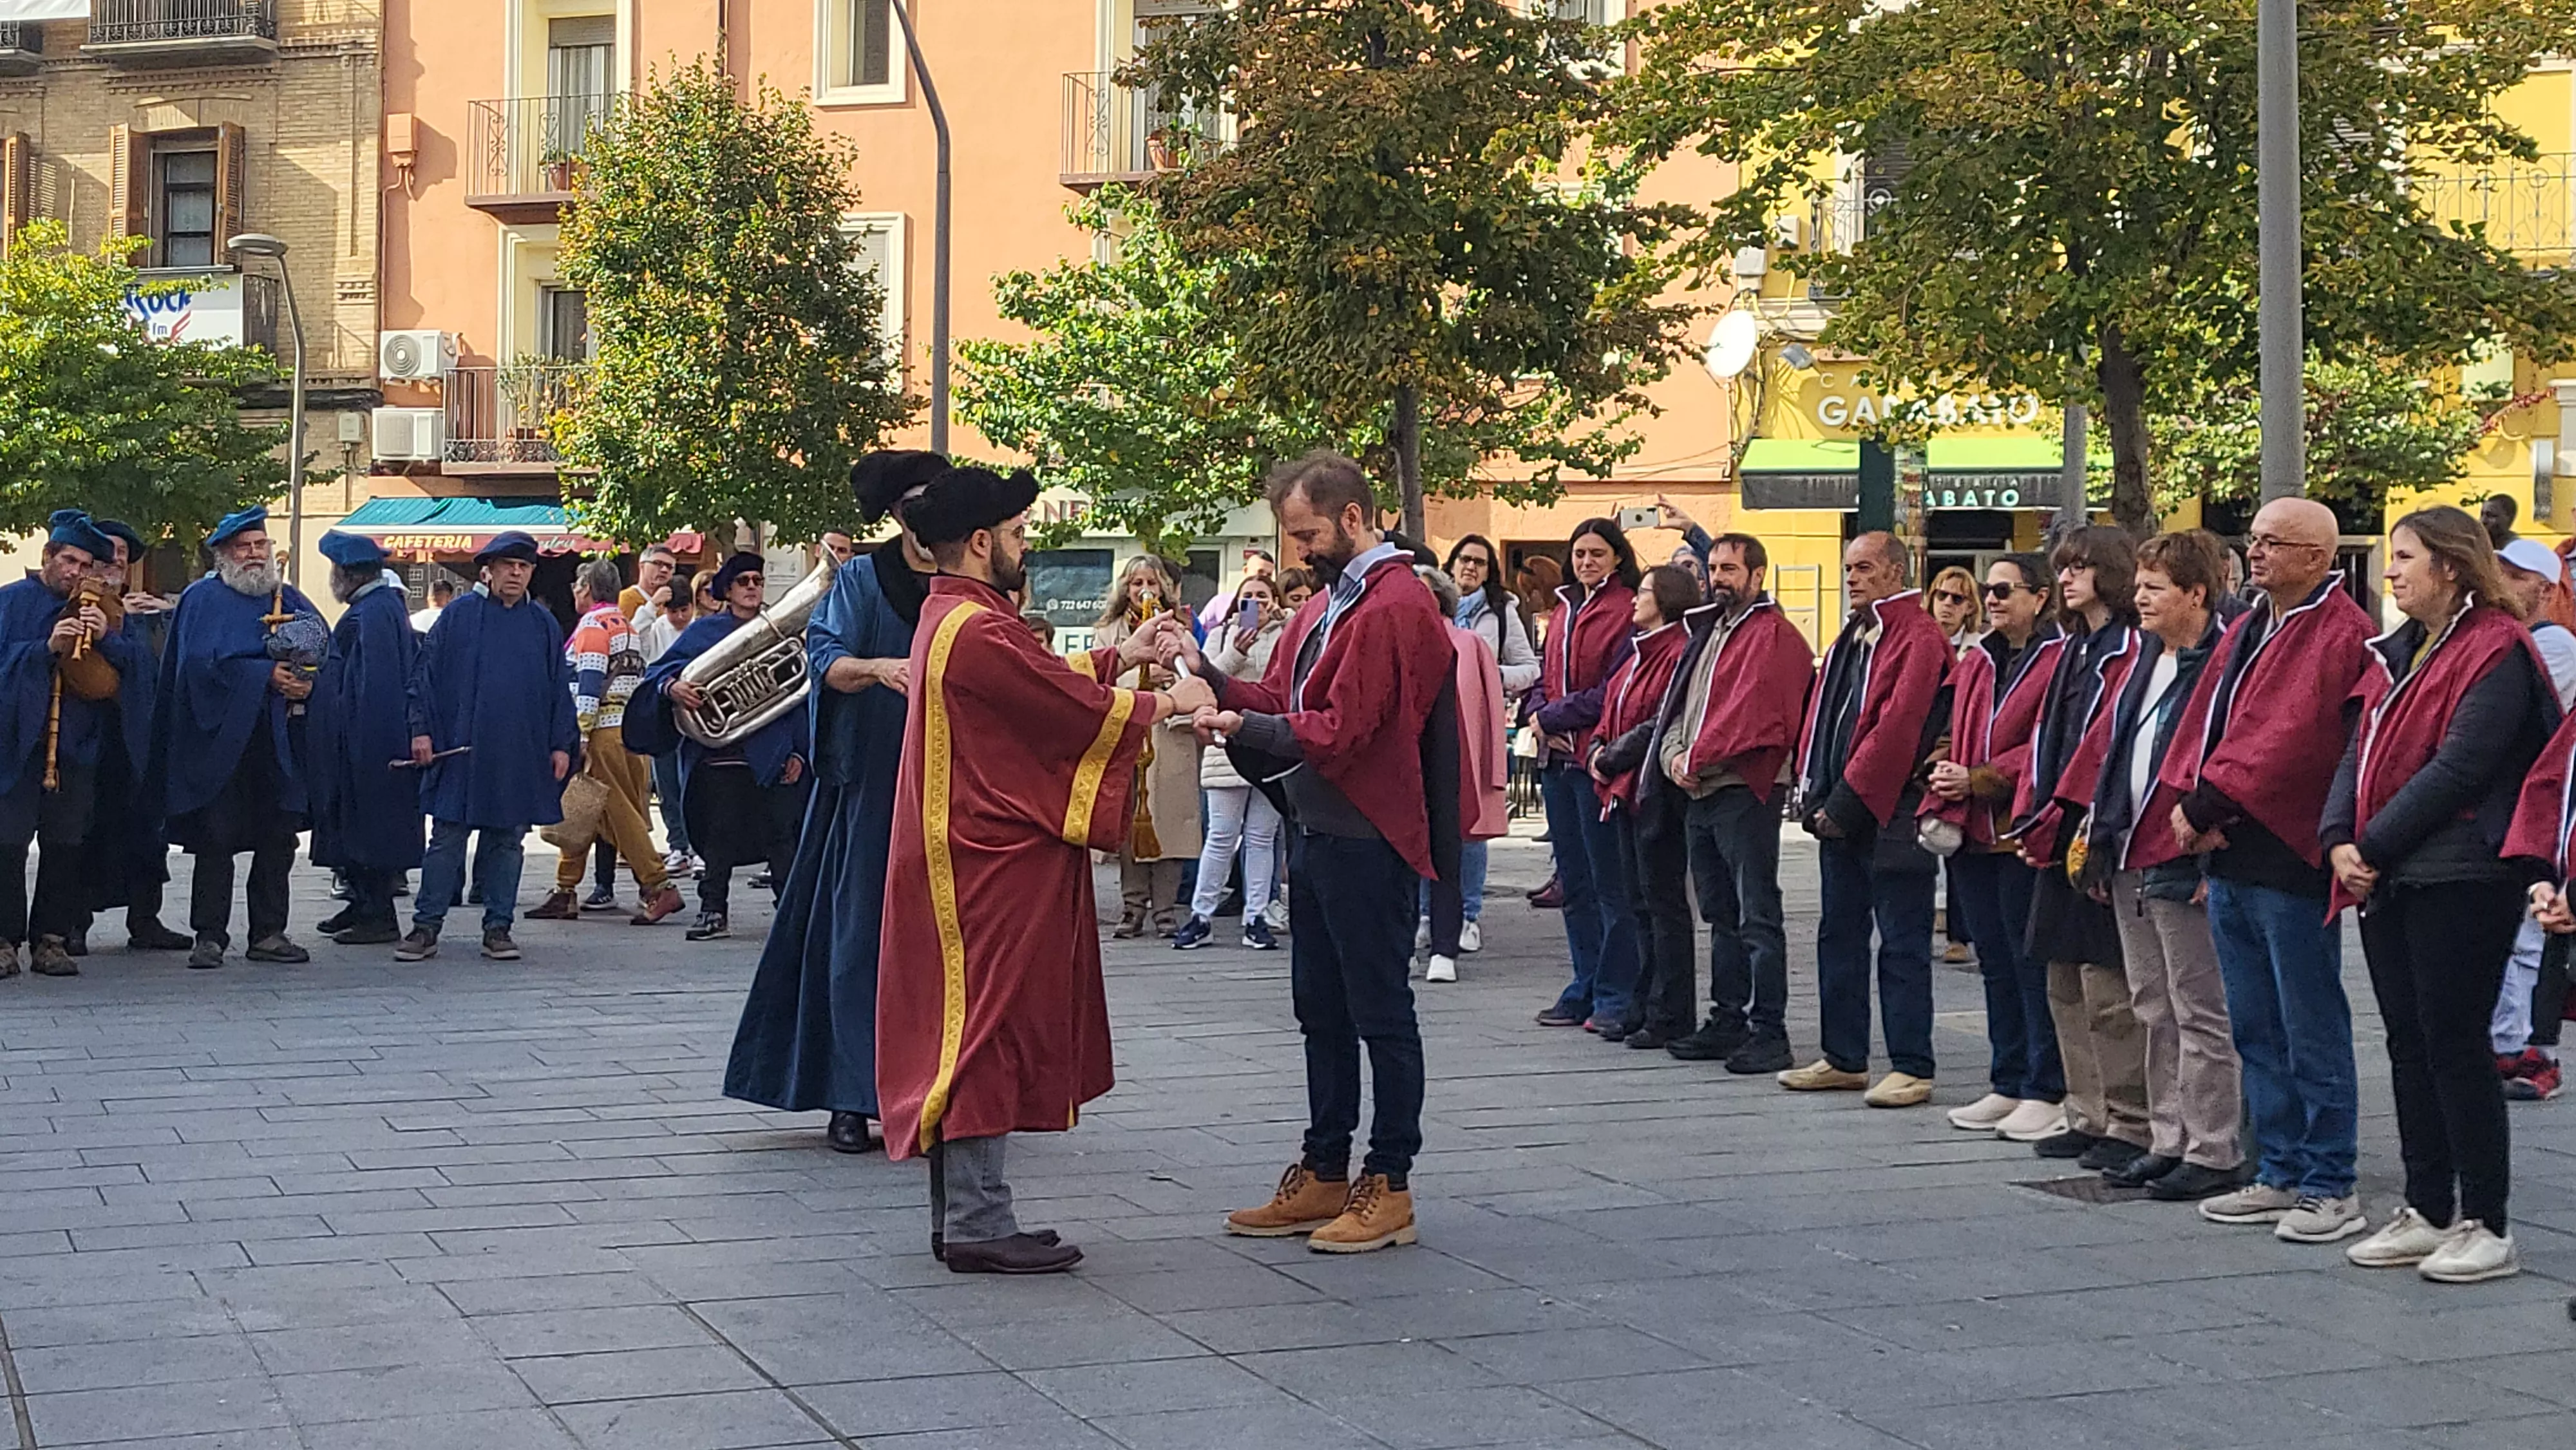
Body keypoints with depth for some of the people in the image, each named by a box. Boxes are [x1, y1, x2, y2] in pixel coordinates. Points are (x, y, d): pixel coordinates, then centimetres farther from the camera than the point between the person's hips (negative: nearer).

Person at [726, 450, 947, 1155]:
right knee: (859, 937, -2)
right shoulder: (861, 580, 0)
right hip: (867, 787, -2)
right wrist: (877, 668, -31)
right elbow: (825, 658, -13)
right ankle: (852, 1100, 3)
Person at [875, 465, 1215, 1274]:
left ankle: (963, 1212, 18)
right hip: (991, 869, -11)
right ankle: (977, 1225, -3)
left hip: (974, 863, 11)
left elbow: (1046, 685, 21)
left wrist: (1125, 656, 20)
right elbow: (1080, 710, -15)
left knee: (970, 1031, 13)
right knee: (989, 1026, -6)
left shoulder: (951, 618, 13)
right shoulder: (979, 630, -20)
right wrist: (1171, 702, -1)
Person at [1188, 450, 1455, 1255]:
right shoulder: (1325, 603, 16)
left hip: (1366, 841, -10)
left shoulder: (1395, 607, -16)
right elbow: (1279, 699, 14)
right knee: (1320, 1009, 15)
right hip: (1314, 830, 10)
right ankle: (1325, 1175, 24)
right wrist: (1209, 678, 2)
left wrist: (1241, 726, -19)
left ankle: (1390, 1187, 6)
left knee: (1381, 1014, -1)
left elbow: (1339, 730, -20)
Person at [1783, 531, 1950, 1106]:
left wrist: (1847, 801, -18)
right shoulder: (1853, 637, 17)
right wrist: (1812, 791, 5)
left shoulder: (1918, 639, -12)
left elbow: (1897, 729, -19)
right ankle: (1845, 1059, 21)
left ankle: (1911, 1068, 1)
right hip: (1840, 813, 9)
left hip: (1890, 817, -9)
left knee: (1902, 944, -3)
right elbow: (1821, 711, 17)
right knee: (1839, 935, 13)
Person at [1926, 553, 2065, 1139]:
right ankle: (2007, 1086, 21)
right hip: (1973, 834, 8)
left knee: (2033, 965, -3)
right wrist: (1946, 781, 0)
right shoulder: (1975, 662, 16)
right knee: (1996, 965, 13)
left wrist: (1977, 780, -16)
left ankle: (2046, 1095, 3)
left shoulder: (2059, 660, -10)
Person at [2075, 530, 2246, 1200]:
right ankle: (2169, 1141, 23)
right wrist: (2099, 830, 15)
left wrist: (2210, 853, -20)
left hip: (2183, 866, -9)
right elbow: (2108, 744, 18)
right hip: (2131, 861, 9)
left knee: (2199, 1013, -2)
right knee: (2154, 1011, 15)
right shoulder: (2144, 656, 14)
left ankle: (2213, 1152, 5)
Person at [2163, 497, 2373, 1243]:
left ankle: (2330, 1188, 6)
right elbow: (2202, 718, 11)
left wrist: (2207, 804, -17)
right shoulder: (2246, 630, 16)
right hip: (2229, 858, 9)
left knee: (2311, 1034, -1)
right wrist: (2190, 799, -6)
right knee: (2256, 1032, 14)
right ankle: (2280, 1175, 23)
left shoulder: (2341, 635, -13)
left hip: (2287, 859, -9)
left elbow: (2290, 741, -21)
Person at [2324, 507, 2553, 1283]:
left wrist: (2375, 845, -16)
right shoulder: (2397, 653, 16)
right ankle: (2427, 1212, 18)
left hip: (2459, 879, -8)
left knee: (2453, 1044, -6)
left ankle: (2486, 1226, 2)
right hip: (2386, 880, 8)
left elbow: (2458, 768, -18)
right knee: (2410, 1045, 11)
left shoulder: (2496, 652, -10)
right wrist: (2340, 839, -5)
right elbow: (2361, 752, 11)